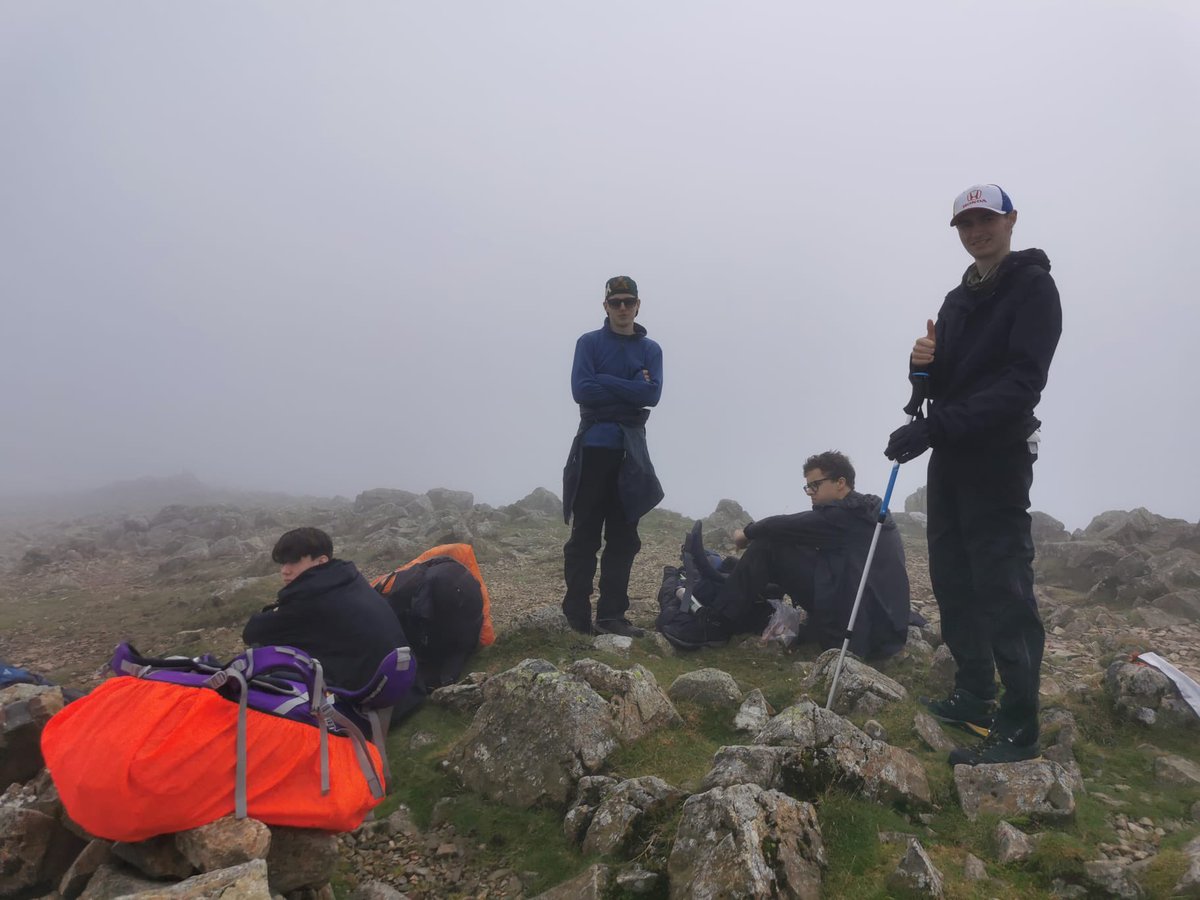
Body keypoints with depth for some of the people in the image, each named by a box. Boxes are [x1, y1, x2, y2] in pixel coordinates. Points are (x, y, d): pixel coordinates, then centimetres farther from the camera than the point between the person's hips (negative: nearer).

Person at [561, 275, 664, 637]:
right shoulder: (589, 343, 4)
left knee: (624, 537, 4)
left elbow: (652, 394, -6)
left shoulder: (651, 349, 11)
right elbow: (581, 390, -11)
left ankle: (611, 614, 11)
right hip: (593, 448, -3)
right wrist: (631, 388, -8)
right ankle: (577, 615, 6)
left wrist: (605, 381, -10)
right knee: (585, 535, -1)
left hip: (630, 450, 3)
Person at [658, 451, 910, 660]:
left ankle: (712, 626, -1)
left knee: (767, 546, -9)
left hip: (856, 629, -10)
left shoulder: (846, 513, -11)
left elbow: (783, 526, -13)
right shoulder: (863, 513, 17)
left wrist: (747, 532, 6)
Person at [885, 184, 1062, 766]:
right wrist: (924, 363, -6)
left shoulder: (1033, 285, -7)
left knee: (1003, 587, -7)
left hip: (998, 456, -8)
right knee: (952, 577, 10)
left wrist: (934, 427, -26)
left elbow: (1022, 382, -18)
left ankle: (1020, 728, 1)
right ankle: (974, 695, 23)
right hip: (951, 456, 8)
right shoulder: (960, 298, 17)